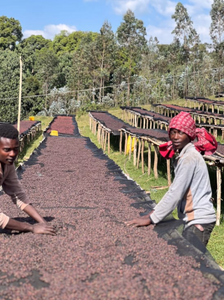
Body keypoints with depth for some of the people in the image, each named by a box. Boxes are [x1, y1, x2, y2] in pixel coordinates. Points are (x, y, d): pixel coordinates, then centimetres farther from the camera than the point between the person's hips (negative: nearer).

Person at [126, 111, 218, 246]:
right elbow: (174, 190, 12)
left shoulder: (189, 158, -19)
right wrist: (155, 211, 6)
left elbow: (176, 193, -21)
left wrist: (152, 218, -15)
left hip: (199, 221, -9)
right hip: (192, 219, 9)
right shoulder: (181, 155, 9)